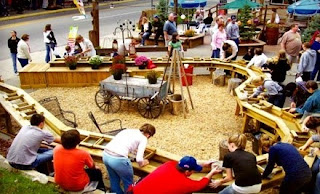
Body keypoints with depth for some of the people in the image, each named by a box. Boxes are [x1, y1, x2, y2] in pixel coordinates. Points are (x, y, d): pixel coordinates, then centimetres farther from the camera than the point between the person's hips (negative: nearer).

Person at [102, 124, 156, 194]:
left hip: (106, 155, 7)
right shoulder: (143, 138, 5)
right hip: (118, 159, -7)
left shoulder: (128, 130, 24)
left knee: (114, 181, 27)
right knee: (128, 183, 18)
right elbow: (139, 159, -3)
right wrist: (142, 163, 18)